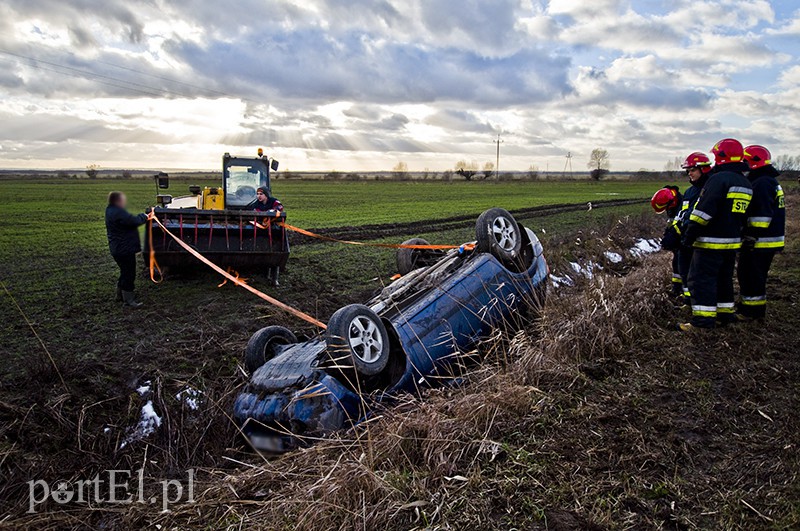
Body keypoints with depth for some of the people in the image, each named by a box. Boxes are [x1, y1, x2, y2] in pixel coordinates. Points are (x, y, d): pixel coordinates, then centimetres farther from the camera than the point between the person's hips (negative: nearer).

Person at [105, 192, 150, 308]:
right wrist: (145, 215, -7)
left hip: (118, 249, 11)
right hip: (125, 249, -11)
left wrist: (144, 214, 3)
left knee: (125, 273, 23)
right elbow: (135, 221, -24)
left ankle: (120, 295, 35)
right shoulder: (119, 213, -22)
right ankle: (129, 300, 4)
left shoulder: (111, 211, 12)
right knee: (129, 275, -3)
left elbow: (131, 220, 12)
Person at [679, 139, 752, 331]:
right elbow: (743, 216, 19)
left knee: (702, 279, -5)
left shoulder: (719, 179, -16)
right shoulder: (745, 184, 14)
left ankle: (703, 321, -7)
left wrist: (690, 234, -17)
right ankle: (726, 314, 28)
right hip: (732, 241, 9)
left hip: (711, 242, -9)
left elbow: (704, 211, -21)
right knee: (724, 279, 20)